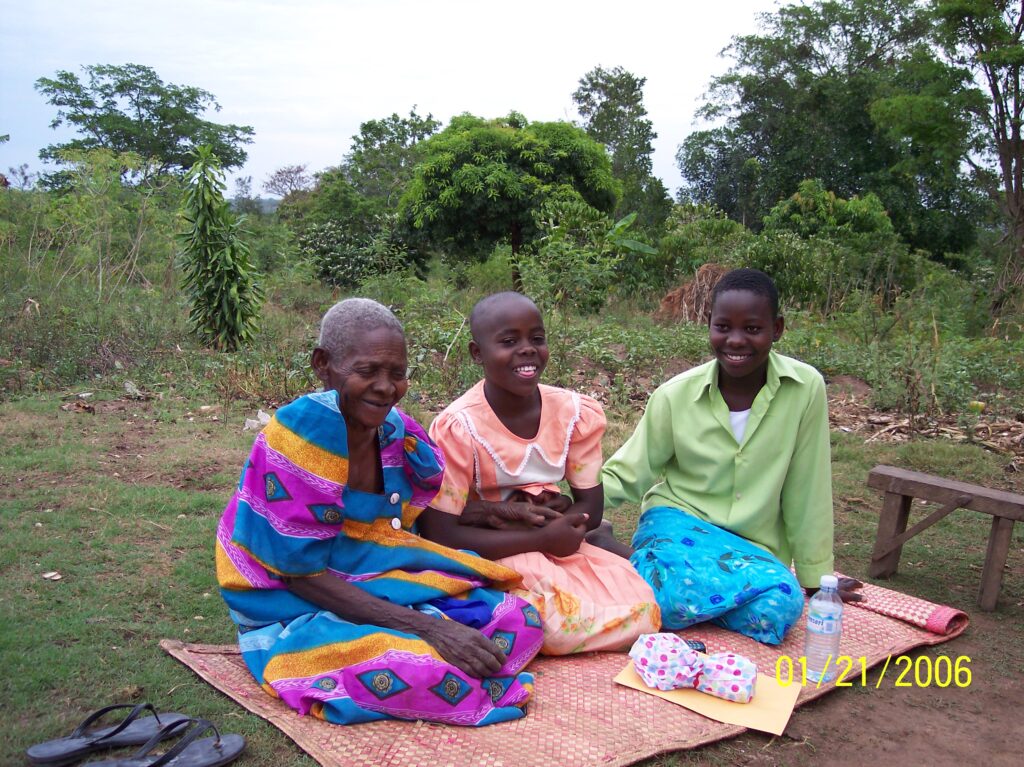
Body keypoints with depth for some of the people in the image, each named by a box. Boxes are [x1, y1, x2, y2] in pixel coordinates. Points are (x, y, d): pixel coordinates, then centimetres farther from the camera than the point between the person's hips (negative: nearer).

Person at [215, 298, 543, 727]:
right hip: (300, 612, -6)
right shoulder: (296, 437, -22)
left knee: (520, 621, -7)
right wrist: (430, 627, -26)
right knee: (420, 669, -33)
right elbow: (302, 575, -20)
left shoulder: (398, 433, -2)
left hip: (381, 587, 7)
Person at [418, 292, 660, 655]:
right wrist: (541, 538, -20)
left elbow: (590, 509, -1)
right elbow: (441, 536, -17)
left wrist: (497, 513, -16)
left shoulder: (577, 413, -3)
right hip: (488, 558, -6)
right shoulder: (457, 428, -17)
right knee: (560, 623, -31)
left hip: (557, 543, 6)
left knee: (641, 611, -16)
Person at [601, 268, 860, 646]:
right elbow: (628, 473, -3)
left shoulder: (805, 387, -12)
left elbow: (807, 490, -4)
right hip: (678, 523, -2)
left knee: (778, 607, -31)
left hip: (753, 547, 2)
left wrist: (815, 575, 5)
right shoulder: (675, 395, -9)